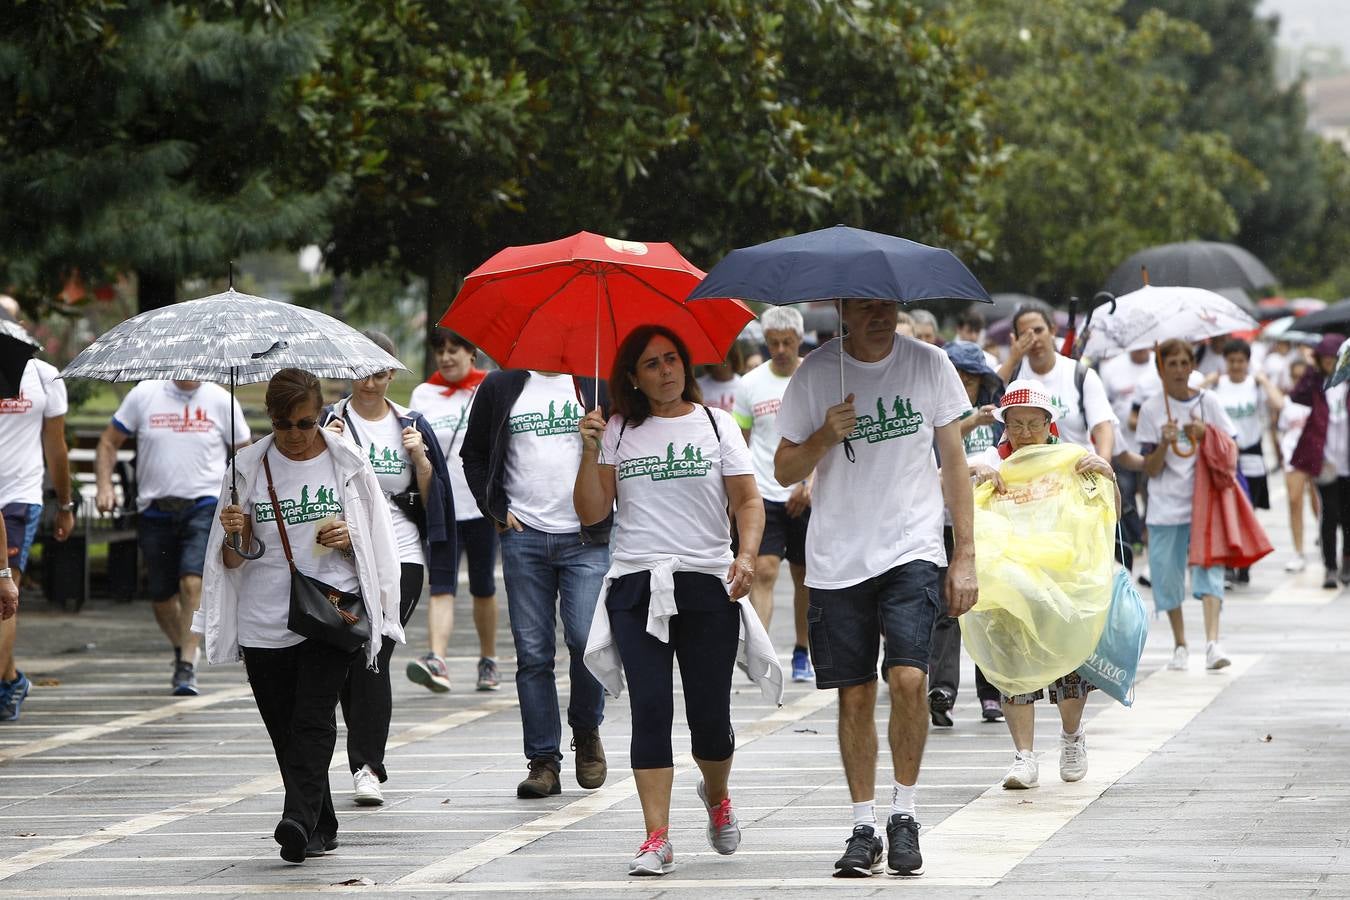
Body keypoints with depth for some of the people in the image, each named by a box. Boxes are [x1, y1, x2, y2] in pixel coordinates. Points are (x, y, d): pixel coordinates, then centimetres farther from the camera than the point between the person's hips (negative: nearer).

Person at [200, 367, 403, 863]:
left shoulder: (347, 463, 4)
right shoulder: (249, 467, 6)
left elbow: (376, 539, 12)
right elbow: (232, 561, 9)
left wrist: (347, 538, -10)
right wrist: (234, 534, -14)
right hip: (265, 619, 2)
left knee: (312, 719, -17)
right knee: (284, 727, 4)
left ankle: (299, 819, -28)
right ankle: (320, 829, 17)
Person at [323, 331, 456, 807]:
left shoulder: (411, 425, 9)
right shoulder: (330, 420, 6)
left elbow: (429, 499, 9)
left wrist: (419, 458, -7)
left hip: (399, 556, -1)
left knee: (373, 657, -14)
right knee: (348, 660, 3)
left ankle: (367, 766, -16)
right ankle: (368, 760, 20)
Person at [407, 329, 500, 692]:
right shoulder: (423, 394, 9)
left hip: (482, 502, 0)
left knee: (483, 587, 8)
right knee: (441, 586, -13)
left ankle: (488, 661, 24)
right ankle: (436, 661, -26)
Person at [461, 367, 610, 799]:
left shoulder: (596, 385, 6)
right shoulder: (500, 387, 10)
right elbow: (474, 453, 17)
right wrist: (496, 508, 5)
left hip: (586, 539, -1)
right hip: (524, 538, 1)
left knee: (586, 641, -13)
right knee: (533, 653, 0)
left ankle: (586, 731, 13)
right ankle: (543, 760, 5)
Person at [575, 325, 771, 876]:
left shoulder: (716, 425, 8)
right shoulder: (618, 433, 9)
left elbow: (748, 502, 6)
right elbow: (591, 514, 6)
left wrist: (746, 555, -10)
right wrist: (591, 452, -7)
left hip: (708, 583, 0)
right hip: (636, 586, 0)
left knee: (708, 715, 0)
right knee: (650, 710, -9)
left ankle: (716, 797, 33)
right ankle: (657, 840, -9)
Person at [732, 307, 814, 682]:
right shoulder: (750, 384, 5)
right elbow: (739, 441, 11)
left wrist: (810, 484, -14)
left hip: (806, 497, 0)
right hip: (764, 494, 0)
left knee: (805, 577, 8)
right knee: (763, 570, -13)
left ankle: (802, 653, 22)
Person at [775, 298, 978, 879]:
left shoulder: (928, 364, 1)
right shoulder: (815, 375, 0)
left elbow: (954, 462, 6)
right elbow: (784, 471, 5)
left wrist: (965, 555, 3)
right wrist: (825, 437, -15)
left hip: (912, 550, -1)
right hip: (837, 559, 1)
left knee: (908, 678, -16)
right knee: (854, 696, 3)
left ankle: (903, 815, 0)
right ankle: (864, 828, 14)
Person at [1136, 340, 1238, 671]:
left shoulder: (1208, 402, 5)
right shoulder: (1151, 409, 2)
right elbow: (1151, 468, 0)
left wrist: (1206, 434, -10)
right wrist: (1165, 444, -18)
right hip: (1166, 504, 1)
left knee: (1209, 567, -14)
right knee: (1167, 574, 3)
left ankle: (1212, 642, -25)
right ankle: (1180, 645, 19)